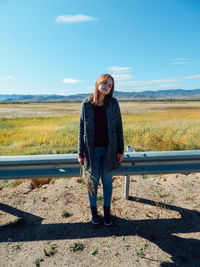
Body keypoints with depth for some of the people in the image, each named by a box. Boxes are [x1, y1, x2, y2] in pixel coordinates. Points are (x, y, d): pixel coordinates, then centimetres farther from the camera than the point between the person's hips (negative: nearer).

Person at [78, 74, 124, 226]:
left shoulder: (113, 103, -3)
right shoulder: (86, 104, -4)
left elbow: (119, 127, 1)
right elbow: (82, 129, 0)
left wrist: (121, 150, 0)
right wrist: (81, 153, -1)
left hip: (109, 149, 1)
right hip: (93, 150, 0)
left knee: (107, 181, 14)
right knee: (93, 181, 14)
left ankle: (107, 210, 35)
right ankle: (93, 209, 36)